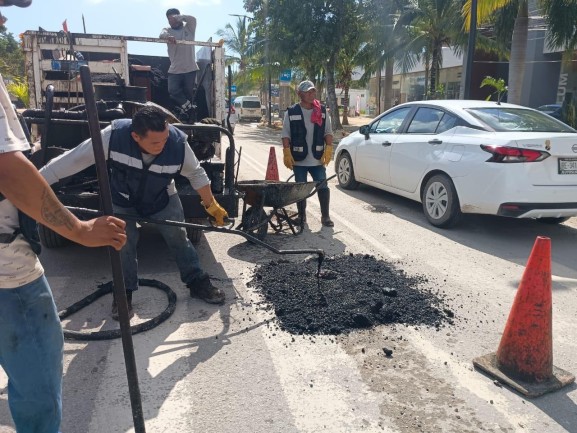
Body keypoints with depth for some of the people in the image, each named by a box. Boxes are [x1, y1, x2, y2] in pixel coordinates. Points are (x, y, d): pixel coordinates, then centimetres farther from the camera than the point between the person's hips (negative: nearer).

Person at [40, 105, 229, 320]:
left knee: (179, 238, 3)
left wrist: (212, 206, -6)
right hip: (122, 200, -1)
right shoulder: (114, 135, -38)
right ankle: (124, 294, 15)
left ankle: (198, 283, 20)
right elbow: (73, 159, -30)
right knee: (123, 244, -5)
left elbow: (196, 174, -13)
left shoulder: (178, 142, -33)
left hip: (162, 198, 1)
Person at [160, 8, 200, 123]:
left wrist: (178, 17, -18)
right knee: (173, 90, -16)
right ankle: (188, 108, 1)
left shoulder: (188, 28, 10)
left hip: (190, 68, -1)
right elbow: (162, 34, -15)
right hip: (175, 69, 1)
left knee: (189, 94, 3)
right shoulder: (168, 30, 10)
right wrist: (168, 37, -38)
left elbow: (193, 19, -11)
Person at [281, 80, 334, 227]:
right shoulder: (291, 112, -1)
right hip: (299, 159, -1)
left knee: (323, 187, 2)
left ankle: (325, 216, 13)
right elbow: (285, 134, -2)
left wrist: (328, 149, -5)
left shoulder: (322, 111, 5)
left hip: (318, 159, 2)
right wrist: (287, 153, -10)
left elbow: (328, 132, 6)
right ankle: (301, 216, 21)